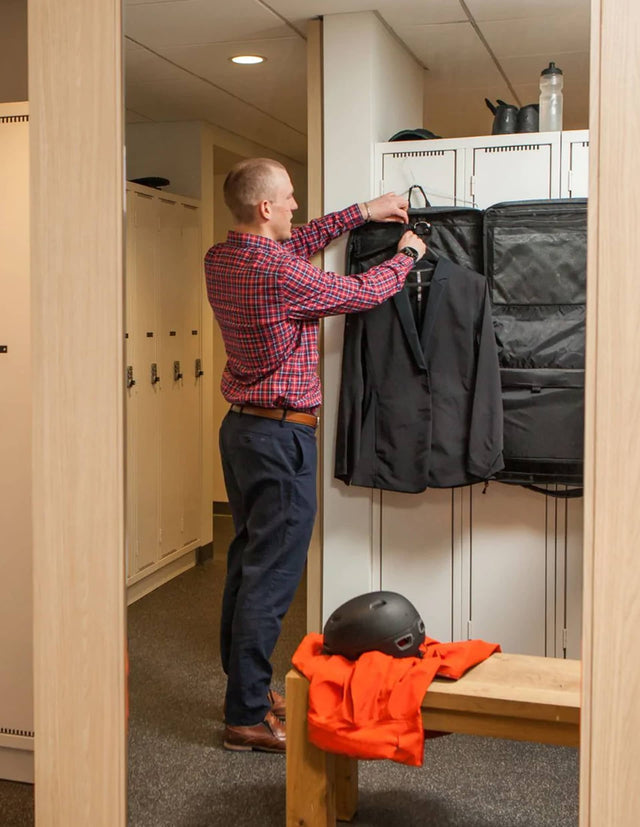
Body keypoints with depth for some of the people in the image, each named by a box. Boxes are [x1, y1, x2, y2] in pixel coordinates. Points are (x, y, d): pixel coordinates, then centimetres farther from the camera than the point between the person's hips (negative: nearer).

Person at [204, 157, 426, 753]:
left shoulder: (220, 260, 4)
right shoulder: (279, 275, -22)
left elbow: (296, 244, 20)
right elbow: (363, 293, -10)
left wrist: (361, 212, 19)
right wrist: (406, 254, 9)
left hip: (240, 427, 10)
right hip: (282, 435, -10)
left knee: (247, 560, 17)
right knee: (271, 575, -3)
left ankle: (245, 687, 30)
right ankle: (247, 716, 5)